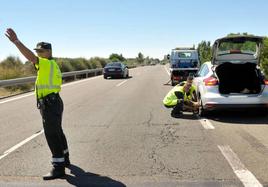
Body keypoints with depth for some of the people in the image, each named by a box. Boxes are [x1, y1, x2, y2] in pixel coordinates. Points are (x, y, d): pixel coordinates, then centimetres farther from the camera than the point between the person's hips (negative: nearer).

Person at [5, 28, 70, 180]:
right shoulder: (52, 65, 17)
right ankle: (64, 159, 36)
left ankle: (58, 168, -2)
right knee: (57, 133, 21)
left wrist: (16, 41, -31)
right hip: (53, 102, 10)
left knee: (52, 136, -7)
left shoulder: (48, 64, -14)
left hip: (50, 104, -10)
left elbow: (30, 57, -28)